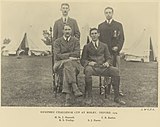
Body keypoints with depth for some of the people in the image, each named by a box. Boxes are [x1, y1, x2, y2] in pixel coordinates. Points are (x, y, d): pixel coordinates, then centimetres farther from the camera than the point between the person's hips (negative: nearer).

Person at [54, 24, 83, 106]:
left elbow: (77, 54, -1)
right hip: (59, 63, -1)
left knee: (67, 68, -35)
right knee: (68, 65, -36)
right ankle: (75, 88, -46)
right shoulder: (58, 41, 9)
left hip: (73, 63, 1)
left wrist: (64, 55, -6)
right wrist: (69, 57, -13)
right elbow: (57, 55, -4)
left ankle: (68, 96, -43)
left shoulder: (75, 41, 13)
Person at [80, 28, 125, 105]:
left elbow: (108, 58, 16)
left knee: (115, 70, -27)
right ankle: (89, 97, -29)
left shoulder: (104, 46, 21)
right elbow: (82, 60, 10)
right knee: (88, 70, -39)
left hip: (103, 67, 2)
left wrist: (107, 63, -8)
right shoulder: (87, 47, 16)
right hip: (92, 67, -2)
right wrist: (89, 62, -13)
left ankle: (116, 97, -21)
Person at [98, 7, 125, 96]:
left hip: (115, 51, -1)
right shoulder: (101, 26, 14)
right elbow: (99, 38, 12)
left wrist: (118, 47, -11)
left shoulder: (118, 25, 10)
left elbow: (121, 38, 5)